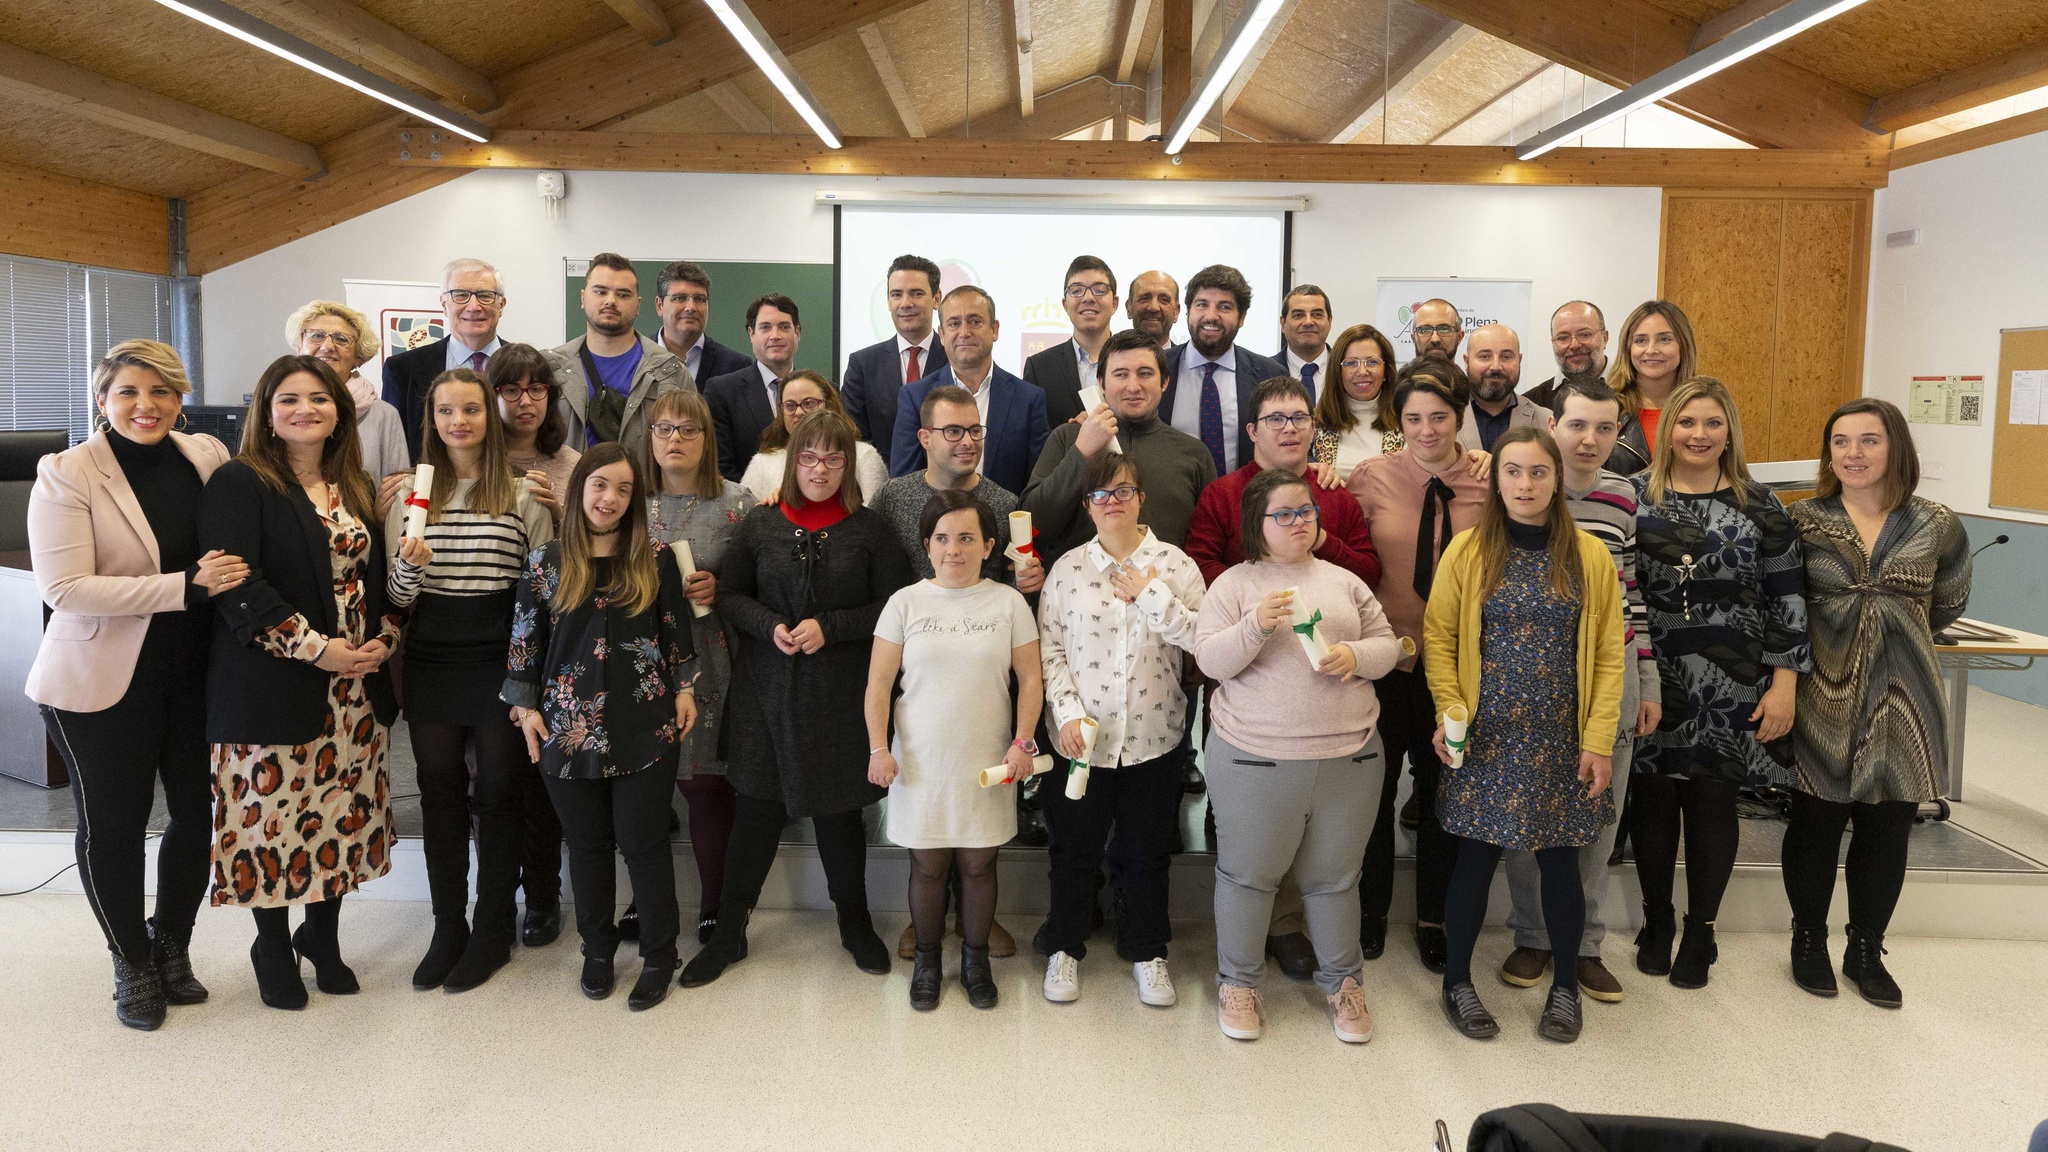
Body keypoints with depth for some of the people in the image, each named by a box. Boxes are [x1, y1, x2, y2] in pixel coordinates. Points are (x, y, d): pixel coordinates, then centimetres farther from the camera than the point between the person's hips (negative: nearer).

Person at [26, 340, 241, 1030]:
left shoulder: (208, 457, 2)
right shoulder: (66, 474, -10)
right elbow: (63, 587, -19)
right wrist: (187, 587, -25)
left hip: (194, 674, 4)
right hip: (102, 680, -4)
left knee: (198, 811, 12)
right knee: (113, 823, 11)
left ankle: (171, 944, 36)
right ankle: (132, 963, 32)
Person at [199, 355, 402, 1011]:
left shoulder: (356, 488, 13)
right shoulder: (239, 483, -6)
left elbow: (377, 574, 17)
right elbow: (236, 587, -16)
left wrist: (383, 638, -2)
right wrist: (317, 649, -19)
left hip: (358, 686, 5)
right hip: (272, 686, -5)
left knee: (342, 812, 10)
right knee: (274, 815, 3)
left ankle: (323, 937, 28)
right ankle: (273, 947, 23)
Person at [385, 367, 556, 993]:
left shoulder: (523, 494, 0)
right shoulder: (411, 494, 5)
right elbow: (397, 597, 6)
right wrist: (410, 565, -17)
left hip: (501, 655, -2)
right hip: (431, 659, 2)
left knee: (501, 791, 4)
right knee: (440, 794, 7)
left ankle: (493, 931, 17)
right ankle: (447, 930, 20)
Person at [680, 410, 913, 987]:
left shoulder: (869, 528, -1)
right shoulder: (760, 523, 4)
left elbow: (893, 605, -3)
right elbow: (730, 593, 8)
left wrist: (829, 627, -14)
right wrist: (770, 627, -10)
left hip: (840, 693, -1)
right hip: (767, 686, 1)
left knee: (838, 807, 9)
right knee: (757, 808, 5)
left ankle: (855, 924, 30)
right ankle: (728, 933, 20)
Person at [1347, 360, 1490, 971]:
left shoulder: (1488, 483, -3)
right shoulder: (1370, 477, -6)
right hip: (1384, 657, -1)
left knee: (1442, 789, 15)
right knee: (1374, 787, 12)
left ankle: (1433, 919, 34)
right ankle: (1370, 913, 33)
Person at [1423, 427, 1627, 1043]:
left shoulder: (1590, 555, 2)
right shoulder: (1467, 551, 0)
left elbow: (1608, 655, 2)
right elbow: (1439, 638, 0)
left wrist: (1599, 741, -4)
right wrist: (1450, 713, -12)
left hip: (1562, 741, 1)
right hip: (1485, 739, -1)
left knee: (1560, 861, 10)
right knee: (1476, 858, 6)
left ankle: (1565, 987, 30)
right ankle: (1457, 981, 24)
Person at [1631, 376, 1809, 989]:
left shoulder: (1759, 506, 1)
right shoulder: (1633, 497, 1)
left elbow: (1786, 600, 1)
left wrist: (1784, 684, -4)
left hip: (1731, 687, 0)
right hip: (1651, 683, 0)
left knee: (1711, 802, 8)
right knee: (1653, 800, 8)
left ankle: (1700, 931, 24)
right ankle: (1656, 921, 27)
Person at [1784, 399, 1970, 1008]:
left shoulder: (1936, 525, 0)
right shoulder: (1802, 519, -5)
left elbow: (1947, 605, 16)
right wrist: (1829, 634, 4)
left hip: (1902, 701, 2)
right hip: (1823, 698, -2)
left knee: (1887, 830, 10)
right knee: (1816, 825, 8)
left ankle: (1866, 951, 28)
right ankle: (1809, 940, 28)